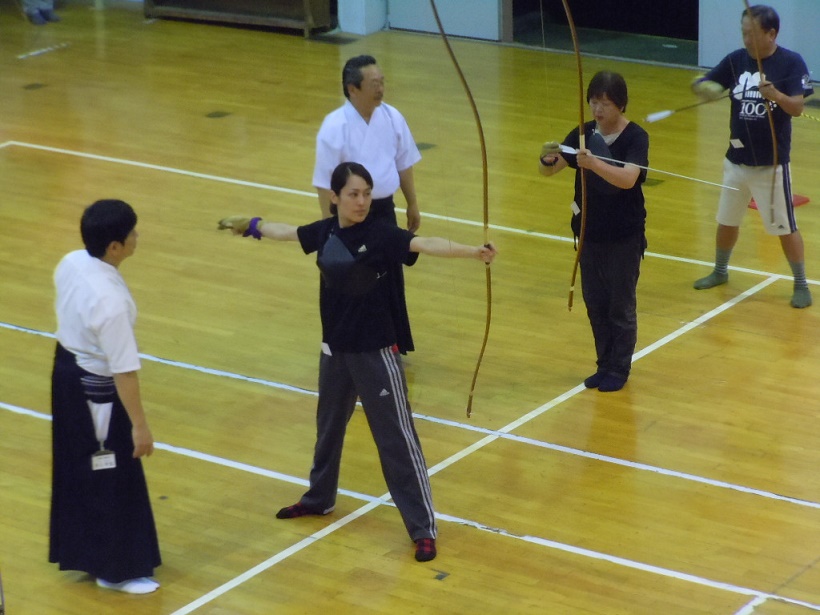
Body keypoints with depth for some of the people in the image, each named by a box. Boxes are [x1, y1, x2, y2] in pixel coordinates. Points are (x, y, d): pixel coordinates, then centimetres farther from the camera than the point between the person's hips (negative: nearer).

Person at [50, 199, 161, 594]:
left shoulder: (70, 263, -9)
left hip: (67, 370, 9)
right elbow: (123, 370, -27)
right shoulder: (110, 300, -34)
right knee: (112, 478, 8)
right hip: (97, 390, -9)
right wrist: (139, 425, -19)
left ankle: (80, 549, 42)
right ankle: (115, 568, 23)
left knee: (76, 467, 24)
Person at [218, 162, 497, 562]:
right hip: (335, 348, 6)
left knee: (396, 438, -4)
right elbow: (284, 231, 19)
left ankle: (423, 529, 2)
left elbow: (426, 244, -32)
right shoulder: (324, 232, -2)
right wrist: (247, 226, 37)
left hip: (375, 350, -6)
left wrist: (473, 252, -49)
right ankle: (319, 498, 47)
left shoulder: (380, 234, -17)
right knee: (329, 425, 24)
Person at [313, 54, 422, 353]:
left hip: (384, 211, 5)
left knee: (390, 279, 15)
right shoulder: (335, 127, -19)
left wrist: (412, 205, 15)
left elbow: (404, 165, 10)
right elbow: (325, 184, -15)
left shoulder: (392, 117, -3)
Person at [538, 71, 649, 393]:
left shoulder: (635, 137, -15)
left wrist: (594, 163, -47)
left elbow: (627, 179, -31)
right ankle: (604, 365, 26)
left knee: (621, 306, 5)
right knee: (595, 304, 13)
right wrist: (547, 159, -29)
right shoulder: (583, 134, -1)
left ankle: (619, 370, 17)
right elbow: (549, 171, -5)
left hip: (624, 236, -5)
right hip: (590, 233, 5)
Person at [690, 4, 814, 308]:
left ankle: (801, 284, 15)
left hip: (771, 163, -5)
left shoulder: (791, 63, -13)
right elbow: (703, 84, 3)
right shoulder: (736, 60, 0)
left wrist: (774, 94, -39)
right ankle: (720, 271, 38)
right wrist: (704, 87, -21)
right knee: (727, 221, 19)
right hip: (736, 159, 5)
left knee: (785, 227, 2)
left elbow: (797, 107, -20)